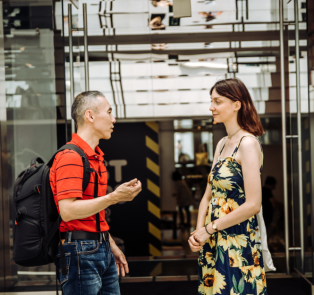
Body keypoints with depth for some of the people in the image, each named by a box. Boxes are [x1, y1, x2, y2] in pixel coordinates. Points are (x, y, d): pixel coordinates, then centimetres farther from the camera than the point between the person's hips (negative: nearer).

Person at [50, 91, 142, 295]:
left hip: (102, 249, 9)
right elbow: (67, 211, -25)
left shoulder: (96, 156, 16)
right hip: (80, 251, -9)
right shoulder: (70, 157, -15)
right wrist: (113, 197, -28)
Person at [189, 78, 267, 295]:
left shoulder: (248, 144, -14)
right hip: (214, 244, 7)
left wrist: (209, 228, -12)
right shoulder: (222, 144, 10)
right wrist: (198, 231, -3)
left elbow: (253, 205, -20)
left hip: (238, 243, -7)